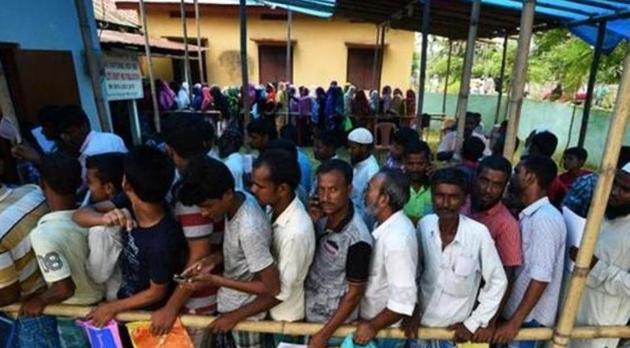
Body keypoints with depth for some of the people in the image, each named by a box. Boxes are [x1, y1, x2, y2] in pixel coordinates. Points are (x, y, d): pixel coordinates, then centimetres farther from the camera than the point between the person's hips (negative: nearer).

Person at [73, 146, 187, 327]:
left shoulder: (162, 241, -38)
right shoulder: (129, 202, -21)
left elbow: (156, 293, -22)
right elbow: (80, 214, -16)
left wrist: (113, 307, -9)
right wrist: (104, 218, -38)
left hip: (147, 313, -5)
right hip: (125, 291, 5)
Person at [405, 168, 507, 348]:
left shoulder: (479, 233, -22)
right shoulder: (424, 225, -13)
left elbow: (498, 282, -10)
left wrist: (473, 324, -7)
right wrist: (412, 310, -2)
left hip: (455, 329, -2)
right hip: (422, 322, 2)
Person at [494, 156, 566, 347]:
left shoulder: (545, 218, -21)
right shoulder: (530, 215, 7)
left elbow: (541, 277, -25)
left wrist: (515, 322, -23)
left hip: (530, 316, -8)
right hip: (518, 307, 8)